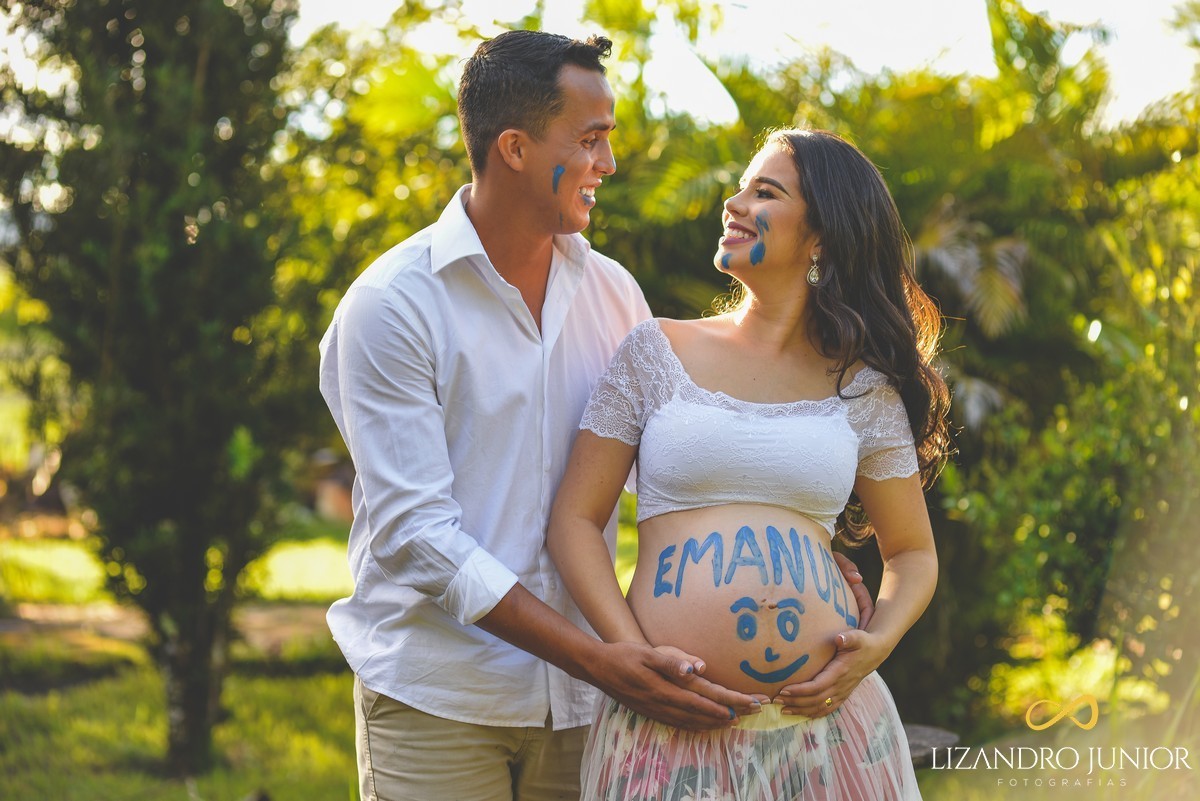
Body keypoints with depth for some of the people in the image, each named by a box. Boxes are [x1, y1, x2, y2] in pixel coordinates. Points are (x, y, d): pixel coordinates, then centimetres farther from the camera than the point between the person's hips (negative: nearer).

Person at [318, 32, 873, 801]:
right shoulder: (391, 305, -11)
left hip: (580, 703, 4)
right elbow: (416, 534, -17)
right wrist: (598, 659, -23)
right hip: (436, 699, -4)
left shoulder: (612, 291, 6)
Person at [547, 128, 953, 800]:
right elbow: (576, 521, 3)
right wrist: (636, 656, -10)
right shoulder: (656, 352, 6)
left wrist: (878, 644, -6)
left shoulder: (863, 389, 8)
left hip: (824, 718, 1)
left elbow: (913, 553, 14)